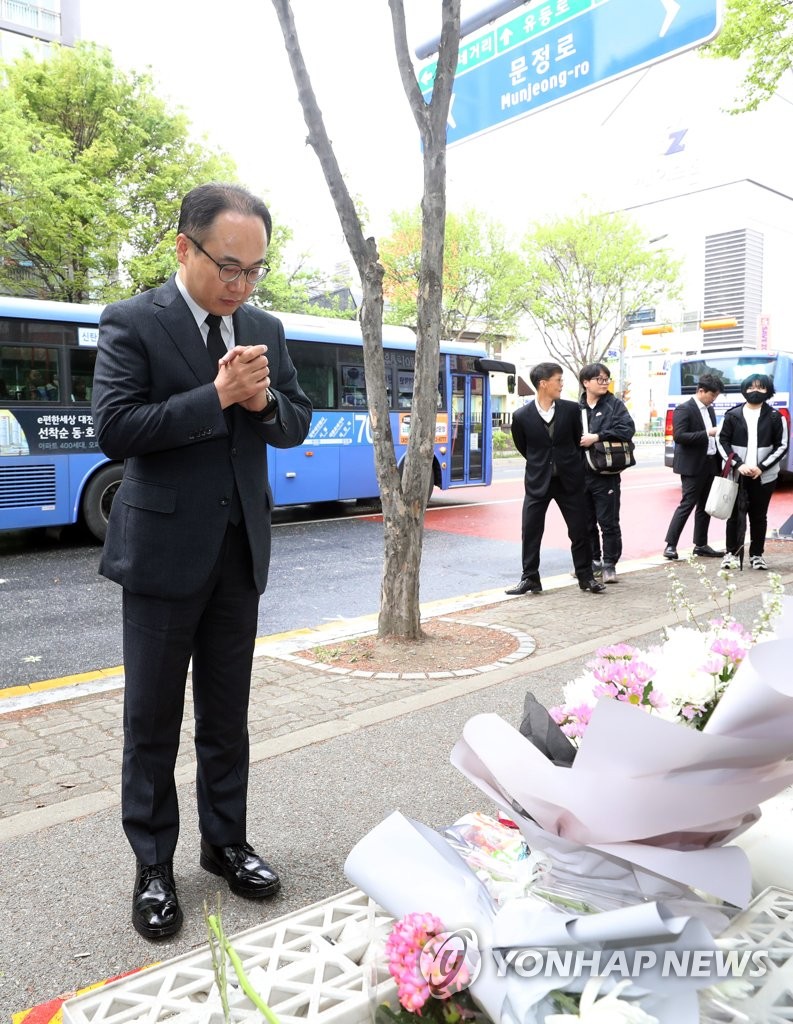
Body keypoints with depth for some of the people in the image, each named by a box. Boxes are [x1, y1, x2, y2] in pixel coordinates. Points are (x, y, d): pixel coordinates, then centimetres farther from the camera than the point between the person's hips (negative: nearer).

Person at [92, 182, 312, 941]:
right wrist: (217, 395, -21)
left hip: (240, 551, 5)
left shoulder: (265, 330, 8)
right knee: (153, 719, 7)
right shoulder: (131, 323, -7)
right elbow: (114, 429, -16)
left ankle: (225, 841, 32)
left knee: (227, 714, 15)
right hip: (164, 550, -4)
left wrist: (263, 400, -12)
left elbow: (296, 425, 10)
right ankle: (153, 864, 25)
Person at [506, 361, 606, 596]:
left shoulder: (571, 409, -4)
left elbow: (578, 439, 10)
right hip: (537, 482, -1)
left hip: (569, 480, 1)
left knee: (580, 530, 6)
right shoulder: (522, 416, -9)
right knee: (530, 531, 0)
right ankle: (530, 578, 13)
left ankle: (585, 576, 21)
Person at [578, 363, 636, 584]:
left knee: (608, 522, 0)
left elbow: (627, 429, -12)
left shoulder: (615, 405, 2)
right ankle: (592, 562, 25)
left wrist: (597, 437, -18)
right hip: (580, 473, 3)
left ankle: (609, 565, 11)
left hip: (606, 474, -3)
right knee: (586, 522, 12)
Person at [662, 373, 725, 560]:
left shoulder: (710, 410, 15)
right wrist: (707, 434, -23)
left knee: (704, 506, 11)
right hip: (692, 466, -8)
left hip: (709, 464, 8)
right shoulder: (684, 409, -10)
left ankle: (700, 545, 18)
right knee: (687, 505, -7)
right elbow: (679, 436, -20)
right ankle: (670, 545, -1)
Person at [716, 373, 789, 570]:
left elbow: (782, 445, 2)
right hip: (736, 475, 0)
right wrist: (738, 465, -11)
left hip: (764, 477, 0)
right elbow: (722, 441, 1)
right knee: (735, 515, 4)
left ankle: (756, 554, 19)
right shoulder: (732, 415, 2)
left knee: (759, 516, 8)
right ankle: (732, 553, 15)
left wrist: (761, 467, -9)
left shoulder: (774, 417, 2)